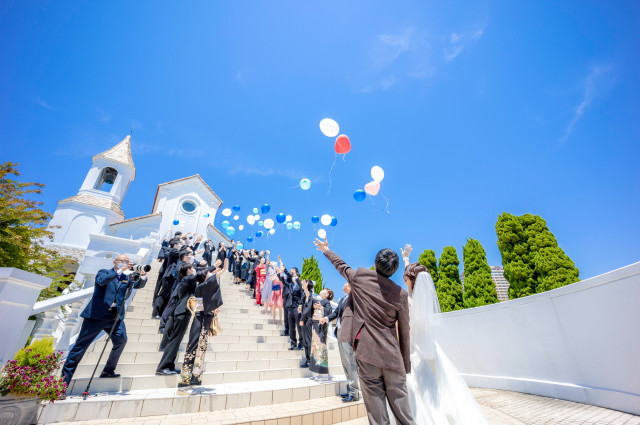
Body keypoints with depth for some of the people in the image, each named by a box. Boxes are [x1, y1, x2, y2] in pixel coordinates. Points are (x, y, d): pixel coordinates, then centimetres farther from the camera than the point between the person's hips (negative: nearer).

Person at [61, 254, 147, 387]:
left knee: (121, 340, -12)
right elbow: (102, 281, -19)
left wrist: (142, 276, -25)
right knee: (81, 345, 5)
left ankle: (108, 371, 6)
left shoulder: (128, 277, 11)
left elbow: (139, 285, -5)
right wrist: (120, 271, -28)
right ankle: (65, 377, 20)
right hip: (97, 315, -2)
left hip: (115, 316, 3)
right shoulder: (104, 272, 3)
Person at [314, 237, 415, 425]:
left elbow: (341, 265, 16)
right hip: (393, 357, 1)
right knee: (400, 403, 14)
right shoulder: (401, 294, -3)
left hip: (366, 354, -1)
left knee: (376, 407, 7)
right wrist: (406, 366, 14)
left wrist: (326, 250, 35)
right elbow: (404, 332, 3)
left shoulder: (360, 276, -4)